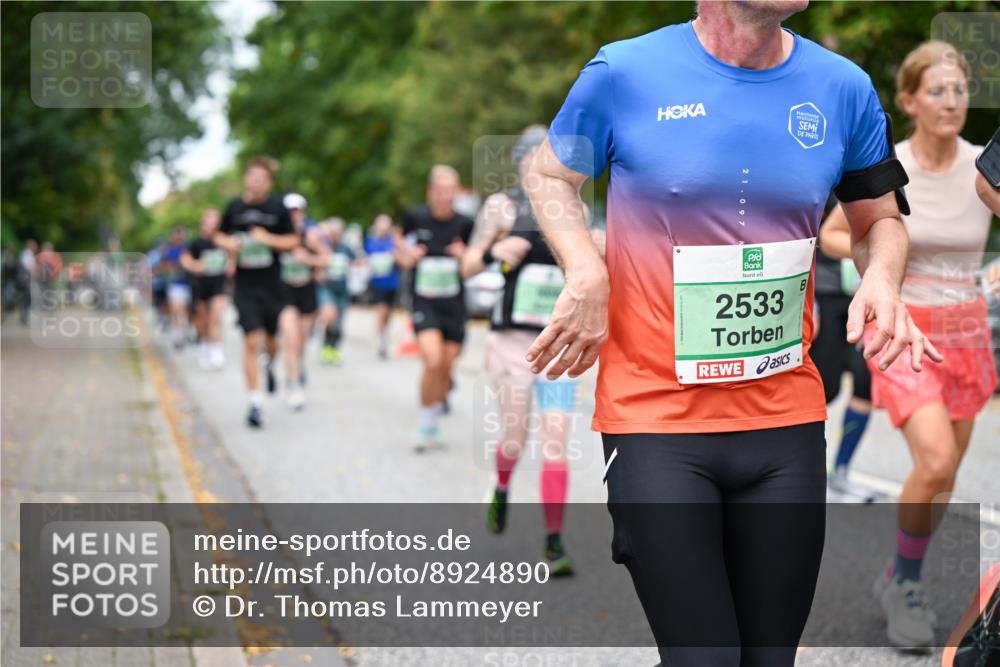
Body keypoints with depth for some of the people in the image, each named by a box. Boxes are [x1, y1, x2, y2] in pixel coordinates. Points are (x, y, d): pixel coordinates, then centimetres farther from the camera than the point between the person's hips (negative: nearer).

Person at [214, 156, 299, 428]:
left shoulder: (278, 208, -2)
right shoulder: (235, 207, 1)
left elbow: (293, 241, 1)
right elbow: (220, 235, 15)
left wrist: (268, 239, -15)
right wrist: (228, 243, -7)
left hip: (273, 285, 0)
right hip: (245, 286, 0)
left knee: (272, 338, 10)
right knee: (251, 342, -7)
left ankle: (271, 365, 47)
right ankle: (255, 402, -2)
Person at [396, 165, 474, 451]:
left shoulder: (464, 224, -2)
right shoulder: (415, 217, -5)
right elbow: (404, 258, 8)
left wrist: (465, 256, -12)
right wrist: (407, 254, -15)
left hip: (454, 303, 2)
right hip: (424, 301, -2)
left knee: (446, 367, 6)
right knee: (433, 361, -20)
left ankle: (433, 421, 28)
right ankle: (426, 425, -1)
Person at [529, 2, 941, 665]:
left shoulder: (845, 88, 4)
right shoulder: (624, 73, -5)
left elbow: (881, 218, 18)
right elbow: (550, 173, 11)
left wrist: (881, 279, -4)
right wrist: (586, 274, -7)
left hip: (786, 422, 4)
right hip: (655, 420, -3)